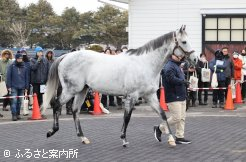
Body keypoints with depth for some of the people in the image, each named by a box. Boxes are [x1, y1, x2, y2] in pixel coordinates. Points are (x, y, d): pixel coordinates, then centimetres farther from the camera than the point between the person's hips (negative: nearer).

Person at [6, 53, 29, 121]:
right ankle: (14, 115, -10)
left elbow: (26, 78, 13)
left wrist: (26, 87, 9)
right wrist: (9, 86, -6)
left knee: (19, 101, 7)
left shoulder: (24, 67, 10)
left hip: (22, 87, 3)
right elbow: (8, 77, -1)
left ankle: (18, 114, 15)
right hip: (14, 87, -3)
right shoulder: (11, 66, 1)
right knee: (14, 101, -10)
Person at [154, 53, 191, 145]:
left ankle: (180, 137, 14)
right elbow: (172, 79, -26)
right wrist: (183, 81, -18)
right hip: (173, 97, -10)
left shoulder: (178, 66, 20)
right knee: (176, 117, -9)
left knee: (182, 118, 9)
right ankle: (159, 129, 7)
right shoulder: (169, 67, -13)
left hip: (181, 96, 10)